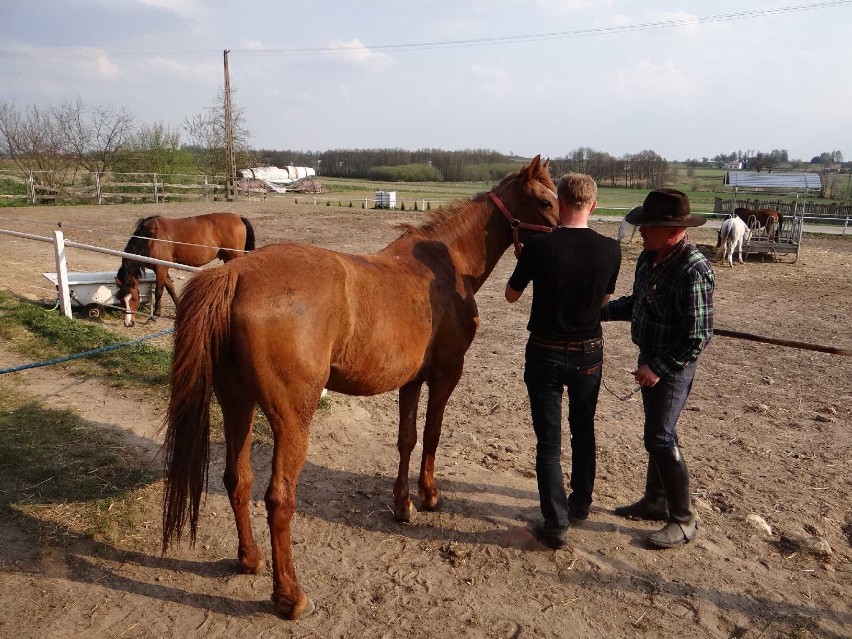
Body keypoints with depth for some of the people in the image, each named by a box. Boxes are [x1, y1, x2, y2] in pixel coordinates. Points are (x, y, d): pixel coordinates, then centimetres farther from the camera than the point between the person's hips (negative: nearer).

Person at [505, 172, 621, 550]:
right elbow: (605, 299, 7)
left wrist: (525, 260, 13)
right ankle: (581, 502, 39)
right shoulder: (610, 250, -9)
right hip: (589, 352, 3)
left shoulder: (539, 247, -17)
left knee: (549, 440, 6)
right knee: (583, 429, 23)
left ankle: (556, 525, 10)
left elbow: (511, 296, -2)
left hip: (545, 353, -3)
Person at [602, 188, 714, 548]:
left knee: (660, 438, -5)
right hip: (650, 358, 9)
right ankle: (656, 501, 35)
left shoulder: (693, 271, -25)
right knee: (657, 433, 19)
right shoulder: (649, 257, 1)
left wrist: (659, 368, -23)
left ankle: (683, 521, 12)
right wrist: (600, 311, 5)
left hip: (672, 367, -9)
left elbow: (698, 336, -25)